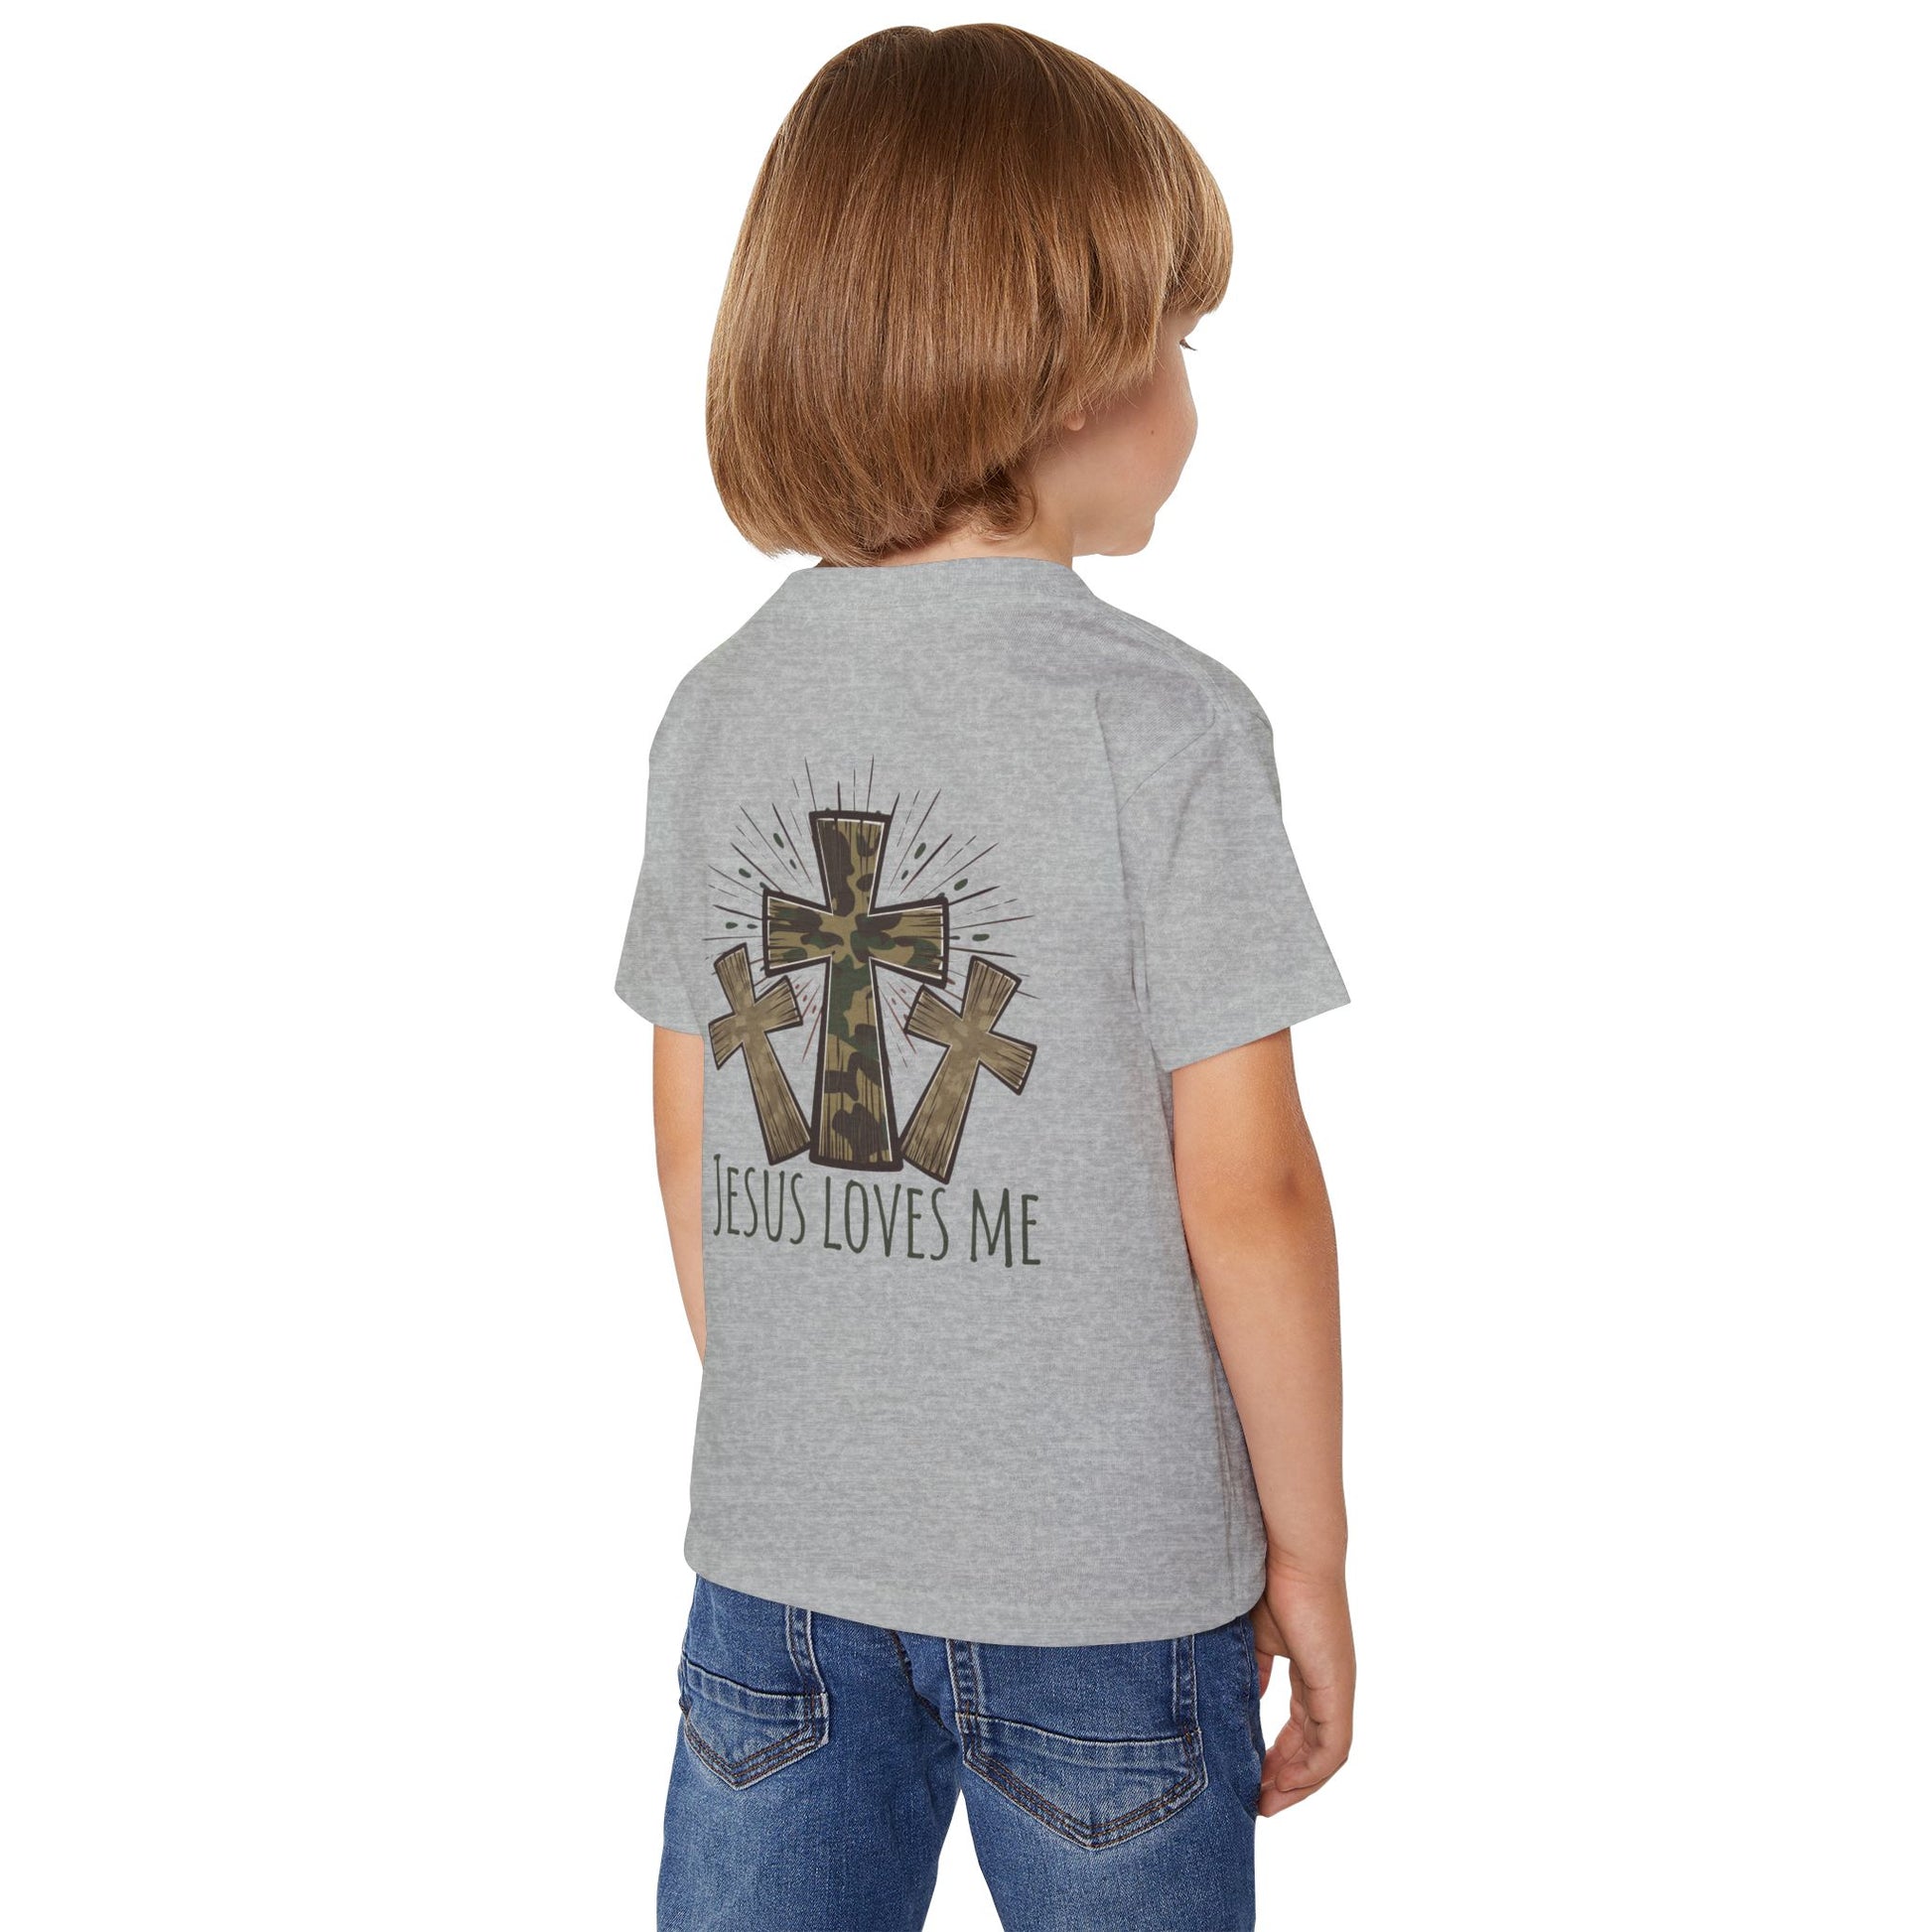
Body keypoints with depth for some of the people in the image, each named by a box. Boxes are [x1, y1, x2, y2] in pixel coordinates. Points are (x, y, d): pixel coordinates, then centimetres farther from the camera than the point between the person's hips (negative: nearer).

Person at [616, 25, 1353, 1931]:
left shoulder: (722, 706, -1)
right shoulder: (1163, 721, -15)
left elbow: (691, 1154, 5)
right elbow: (1243, 1190, -13)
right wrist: (1308, 1551, -1)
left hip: (775, 1567, 4)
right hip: (1105, 1584, -3)